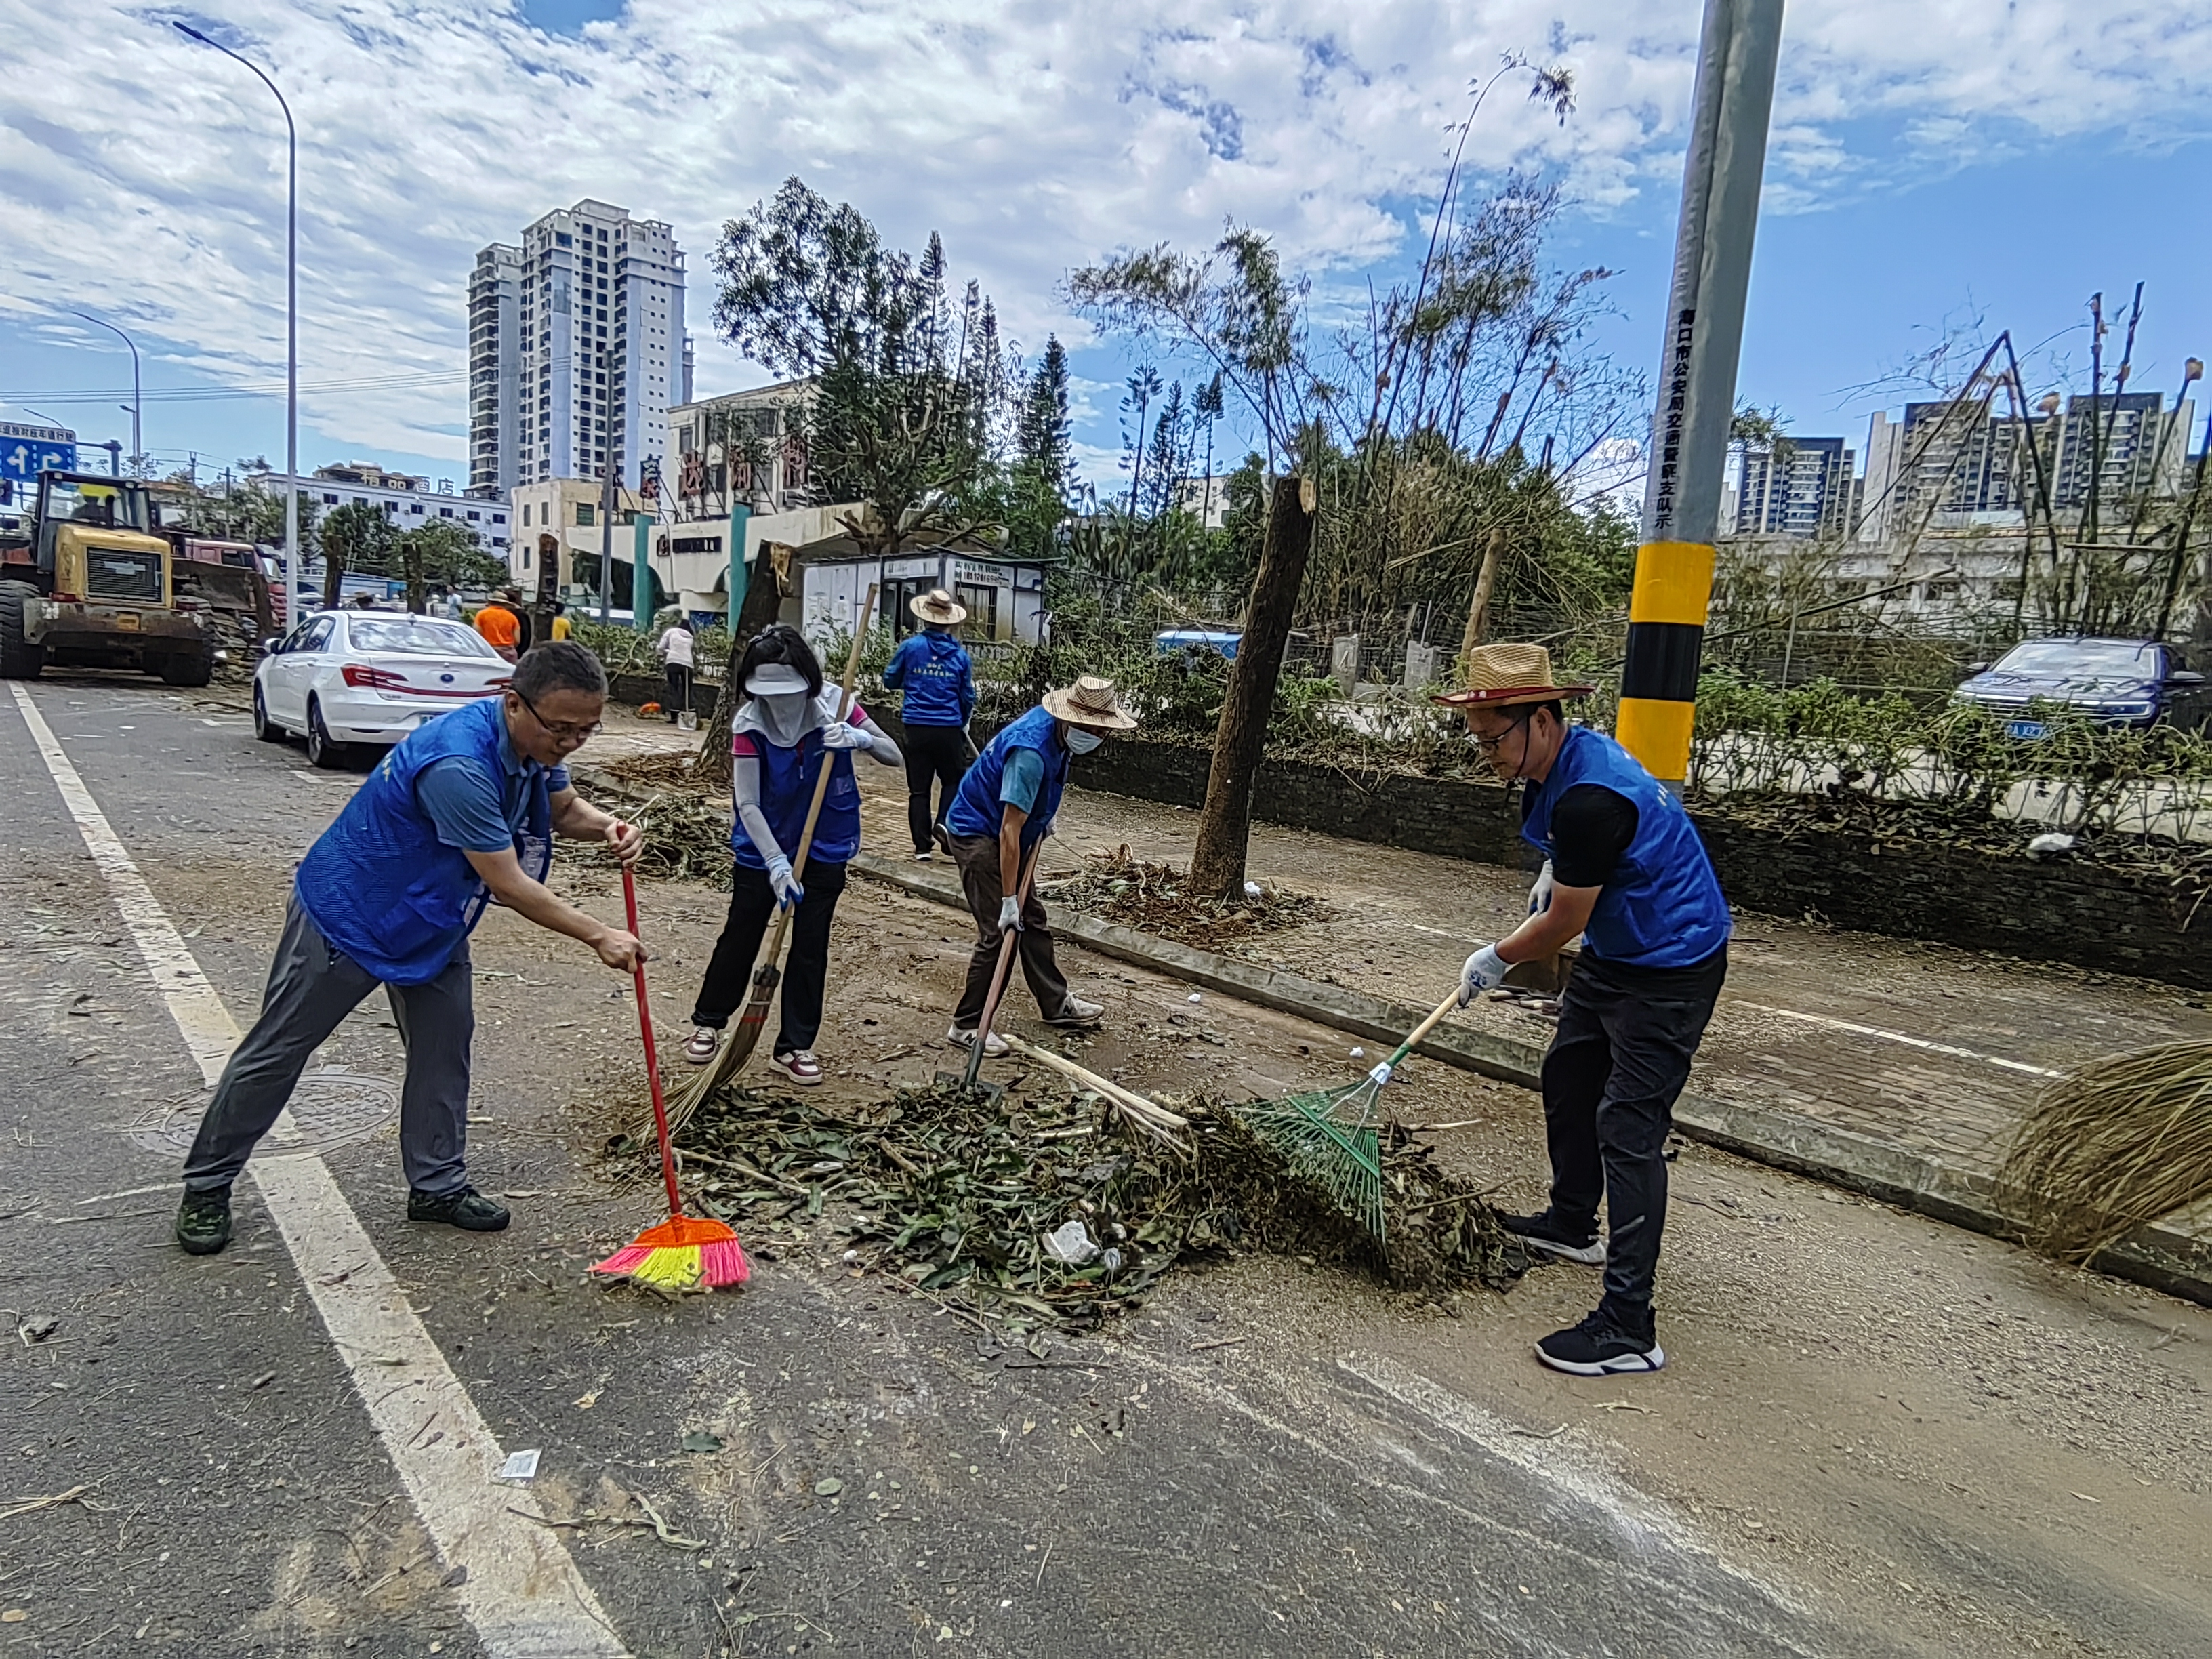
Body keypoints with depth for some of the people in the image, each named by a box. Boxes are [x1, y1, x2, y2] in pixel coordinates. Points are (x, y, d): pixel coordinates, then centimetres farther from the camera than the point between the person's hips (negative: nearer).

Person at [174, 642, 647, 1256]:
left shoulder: (536, 742, -12)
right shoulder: (458, 766, -39)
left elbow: (564, 807, 8)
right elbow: (509, 886, -32)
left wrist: (606, 826, -16)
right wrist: (598, 935, -25)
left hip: (431, 921, 8)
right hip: (346, 912, -8)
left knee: (444, 1047, 9)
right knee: (278, 1049, 8)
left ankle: (437, 1184, 22)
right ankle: (206, 1187, 25)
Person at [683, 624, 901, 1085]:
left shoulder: (835, 706, -14)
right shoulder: (750, 724, -19)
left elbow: (895, 757, -8)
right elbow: (747, 804, -19)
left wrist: (860, 738, -29)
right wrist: (776, 863, -29)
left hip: (825, 850, 1)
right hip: (762, 849, -1)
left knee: (810, 948, 7)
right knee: (740, 939, 11)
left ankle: (794, 1045, 19)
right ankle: (708, 1022, 34)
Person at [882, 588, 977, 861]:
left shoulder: (911, 646, -2)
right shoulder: (960, 654, 0)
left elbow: (890, 681, 9)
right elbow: (968, 697, 6)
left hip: (917, 728, 1)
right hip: (949, 730, -1)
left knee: (918, 789, 8)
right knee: (953, 782, 17)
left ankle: (922, 846, 8)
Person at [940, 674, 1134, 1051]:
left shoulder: (1056, 726, -5)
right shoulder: (1031, 752, -33)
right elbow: (1009, 831, -33)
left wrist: (1044, 816, 21)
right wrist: (1008, 900, -31)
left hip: (1004, 835, 10)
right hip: (978, 833, -10)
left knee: (1032, 918, 15)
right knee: (999, 931, -11)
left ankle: (1056, 1004, 28)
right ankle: (967, 1024, 0)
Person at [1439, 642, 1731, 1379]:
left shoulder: (1590, 798, -31)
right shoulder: (1567, 757, 0)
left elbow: (1562, 924, -21)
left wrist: (1498, 958, -6)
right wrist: (1555, 873, 20)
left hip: (1668, 972, -11)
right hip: (1612, 953, 11)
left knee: (1627, 1128, -13)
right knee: (1568, 1078, 21)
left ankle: (1628, 1329, -8)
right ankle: (1571, 1223, 41)